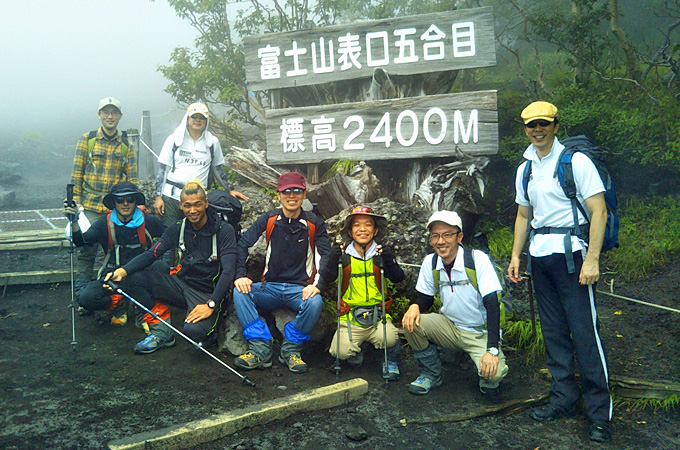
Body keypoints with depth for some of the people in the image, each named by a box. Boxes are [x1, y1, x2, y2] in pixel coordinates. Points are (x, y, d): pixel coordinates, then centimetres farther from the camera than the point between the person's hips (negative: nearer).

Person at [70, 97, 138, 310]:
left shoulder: (126, 145, 10)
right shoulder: (87, 140, 6)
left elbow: (132, 179, 11)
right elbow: (76, 174, 4)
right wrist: (76, 202, -2)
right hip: (90, 206, -1)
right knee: (87, 250, -3)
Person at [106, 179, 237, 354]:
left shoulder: (224, 230, -13)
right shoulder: (178, 228, 3)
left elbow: (228, 272, -19)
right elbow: (151, 253, -3)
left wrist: (211, 305, -29)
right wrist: (123, 271, -21)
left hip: (208, 292, -5)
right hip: (182, 283, 6)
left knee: (193, 330, -34)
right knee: (134, 279, -12)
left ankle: (210, 328, 5)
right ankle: (162, 332, -1)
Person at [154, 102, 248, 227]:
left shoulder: (212, 142, 9)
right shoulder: (174, 139, 6)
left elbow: (217, 169, 20)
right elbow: (162, 169, 7)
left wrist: (229, 190, 13)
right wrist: (158, 197, 1)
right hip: (172, 196, 0)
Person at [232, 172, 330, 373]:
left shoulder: (314, 224, 2)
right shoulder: (268, 220, 4)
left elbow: (325, 256, -6)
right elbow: (242, 245, 0)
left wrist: (317, 284, -24)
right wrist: (240, 276, -16)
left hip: (300, 289, -2)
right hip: (270, 288, 2)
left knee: (315, 303, -34)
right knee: (240, 292, -25)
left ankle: (290, 349, -12)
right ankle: (259, 349, -23)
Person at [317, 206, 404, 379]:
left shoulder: (381, 253, 3)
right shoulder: (343, 254, 2)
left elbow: (397, 278, -7)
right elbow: (326, 279, -5)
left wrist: (388, 259, -22)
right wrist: (333, 258, -19)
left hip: (377, 317, 0)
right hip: (350, 319, 1)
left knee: (389, 338, -29)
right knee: (341, 352, -20)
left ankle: (391, 361, 7)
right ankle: (355, 352, 18)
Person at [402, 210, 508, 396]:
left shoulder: (477, 259, -18)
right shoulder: (430, 262, -4)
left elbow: (492, 305, -20)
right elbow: (426, 299, 7)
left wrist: (492, 350, -27)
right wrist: (415, 306, -19)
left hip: (481, 332, -4)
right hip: (450, 326, 4)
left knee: (494, 373, -30)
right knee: (411, 323, -20)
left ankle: (487, 376, 9)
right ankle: (431, 374, 3)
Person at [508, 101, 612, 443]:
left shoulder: (575, 161, -6)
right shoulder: (525, 170, 14)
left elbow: (598, 211, -10)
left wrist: (592, 259, -17)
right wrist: (515, 255, 14)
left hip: (570, 251, -6)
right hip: (539, 254, 6)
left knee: (584, 331, -7)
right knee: (553, 331, 11)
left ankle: (600, 411, 4)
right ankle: (563, 398, 22)